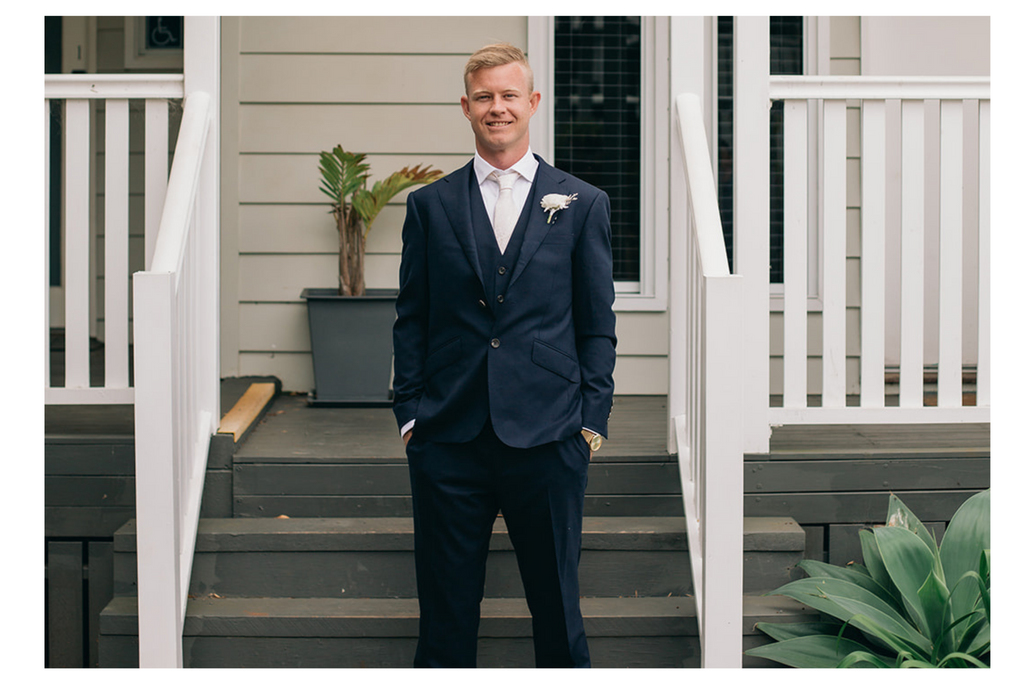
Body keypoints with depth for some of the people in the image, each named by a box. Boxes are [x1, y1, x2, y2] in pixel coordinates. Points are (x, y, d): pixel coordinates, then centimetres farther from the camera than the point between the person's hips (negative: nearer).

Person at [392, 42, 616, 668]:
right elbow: (411, 319, 9)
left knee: (557, 602, 8)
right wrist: (411, 412, 2)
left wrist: (592, 420, -1)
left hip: (548, 438, -1)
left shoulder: (583, 204, 6)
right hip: (448, 440, 1)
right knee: (446, 608, 8)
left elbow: (598, 326, 5)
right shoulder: (430, 205, 9)